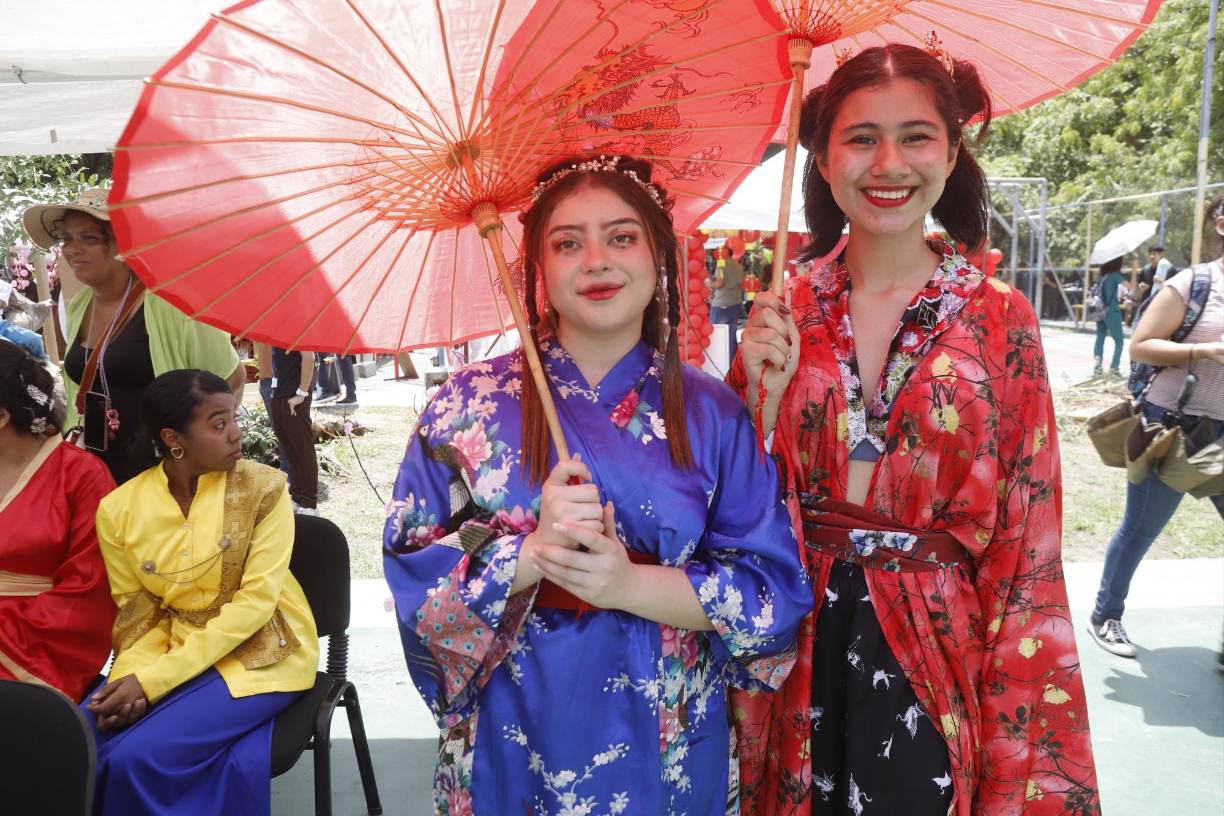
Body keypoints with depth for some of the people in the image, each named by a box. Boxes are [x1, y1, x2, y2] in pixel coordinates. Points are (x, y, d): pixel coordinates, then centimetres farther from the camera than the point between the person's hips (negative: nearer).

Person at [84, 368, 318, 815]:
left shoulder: (262, 488, -13)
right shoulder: (119, 509, -3)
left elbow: (256, 601, -16)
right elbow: (138, 612, 4)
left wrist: (154, 681, -21)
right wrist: (132, 678, -18)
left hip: (258, 653, -3)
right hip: (172, 650, 4)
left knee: (139, 756, -22)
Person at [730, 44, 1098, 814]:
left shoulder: (1000, 319, -6)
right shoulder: (782, 315, -2)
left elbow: (1025, 543, -5)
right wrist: (765, 392, -16)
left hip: (939, 655, -1)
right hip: (798, 665, 2)